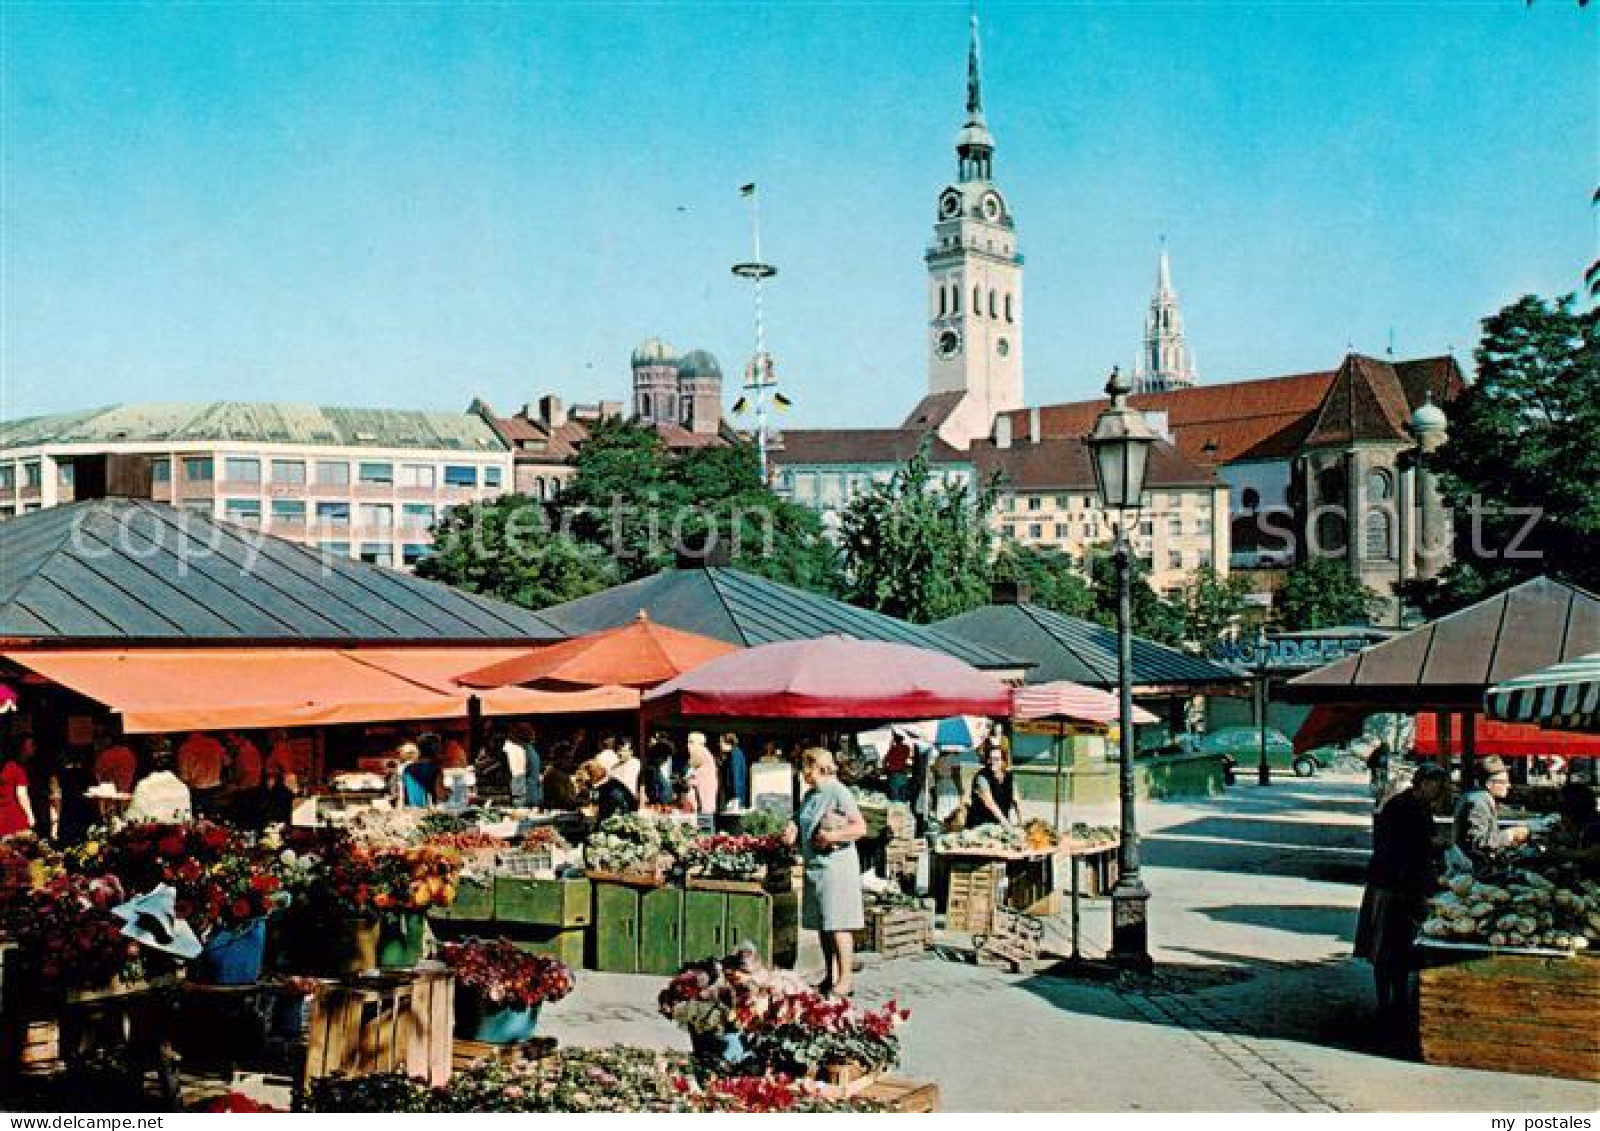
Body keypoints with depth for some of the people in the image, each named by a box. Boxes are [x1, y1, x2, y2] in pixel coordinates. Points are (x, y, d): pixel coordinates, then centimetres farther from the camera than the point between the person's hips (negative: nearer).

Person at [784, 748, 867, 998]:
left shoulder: (838, 792, -11)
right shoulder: (811, 795, 14)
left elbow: (861, 828, -13)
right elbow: (805, 825, 27)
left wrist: (834, 836, -22)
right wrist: (794, 830, 7)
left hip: (835, 864, -9)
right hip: (815, 865, 9)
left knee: (837, 925, -7)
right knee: (822, 925, 11)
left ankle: (844, 980, -3)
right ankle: (831, 977, 19)